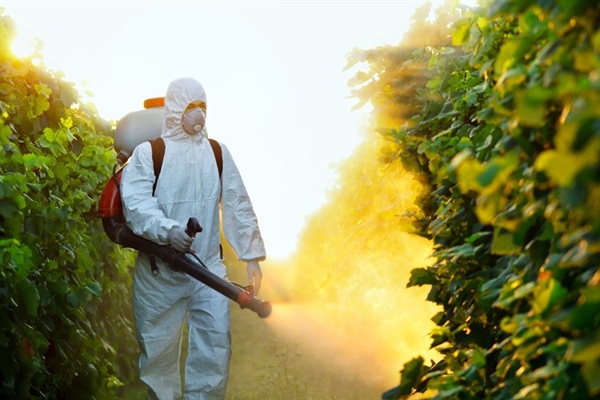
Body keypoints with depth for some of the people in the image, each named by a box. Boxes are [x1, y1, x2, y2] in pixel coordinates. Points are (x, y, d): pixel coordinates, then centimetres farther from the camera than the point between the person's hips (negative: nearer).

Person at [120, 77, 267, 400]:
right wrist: (168, 229, -32)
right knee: (159, 348, 7)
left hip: (207, 266, 2)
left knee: (215, 341, -9)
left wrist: (252, 254, 5)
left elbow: (238, 205, 9)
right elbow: (135, 202, -16)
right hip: (159, 271, -2)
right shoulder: (148, 152, -3)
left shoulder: (217, 152, 8)